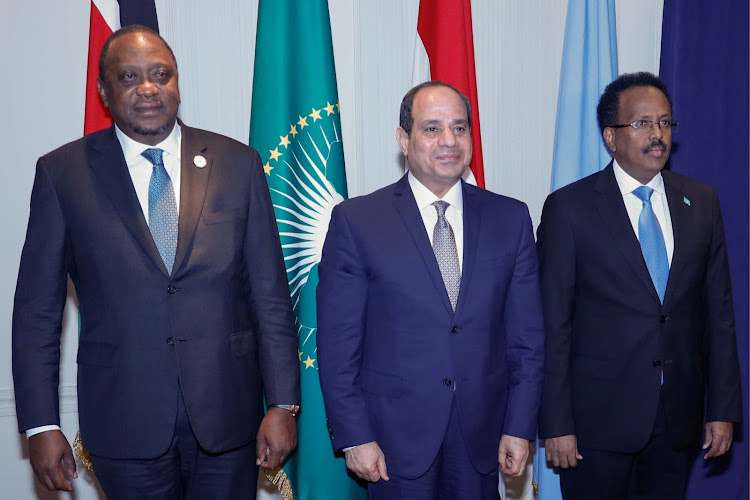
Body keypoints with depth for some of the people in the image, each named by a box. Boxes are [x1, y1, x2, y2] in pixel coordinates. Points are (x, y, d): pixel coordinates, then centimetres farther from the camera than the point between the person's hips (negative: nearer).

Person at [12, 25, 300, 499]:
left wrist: (283, 405, -3)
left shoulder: (237, 163, 0)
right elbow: (37, 310, 1)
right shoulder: (63, 173, -1)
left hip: (227, 414, 1)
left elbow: (270, 295, -1)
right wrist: (41, 424, -2)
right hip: (123, 420, 0)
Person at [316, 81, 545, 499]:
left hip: (482, 434, 3)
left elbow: (527, 334, 4)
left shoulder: (510, 218, 2)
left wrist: (520, 426, 0)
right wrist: (354, 436, -8)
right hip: (396, 436, -2)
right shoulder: (355, 221, -6)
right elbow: (338, 343, -6)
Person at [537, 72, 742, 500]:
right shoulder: (569, 207, -7)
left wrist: (724, 408, 5)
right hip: (598, 416, -3)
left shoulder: (702, 203, 5)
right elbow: (553, 324, -8)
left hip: (678, 415, 4)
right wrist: (556, 425, -10)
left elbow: (719, 309, 7)